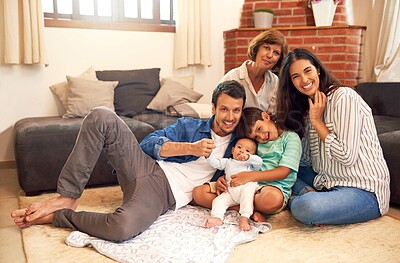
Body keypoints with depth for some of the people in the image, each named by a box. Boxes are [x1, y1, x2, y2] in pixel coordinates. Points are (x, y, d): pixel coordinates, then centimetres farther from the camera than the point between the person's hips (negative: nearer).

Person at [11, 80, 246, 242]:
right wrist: (191, 148, -13)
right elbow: (150, 144, 2)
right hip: (147, 167, 2)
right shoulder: (189, 126, 12)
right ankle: (68, 198, -15)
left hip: (166, 193, -2)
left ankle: (58, 216, -10)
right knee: (101, 117, -20)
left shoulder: (236, 144, 12)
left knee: (121, 228, -38)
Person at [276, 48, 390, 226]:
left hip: (364, 191, -9)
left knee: (304, 207, -34)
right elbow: (307, 159, 7)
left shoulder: (344, 96, -13)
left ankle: (293, 200, -4)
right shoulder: (309, 106, 12)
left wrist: (317, 121, -12)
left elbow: (347, 157, -20)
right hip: (329, 182, 9)